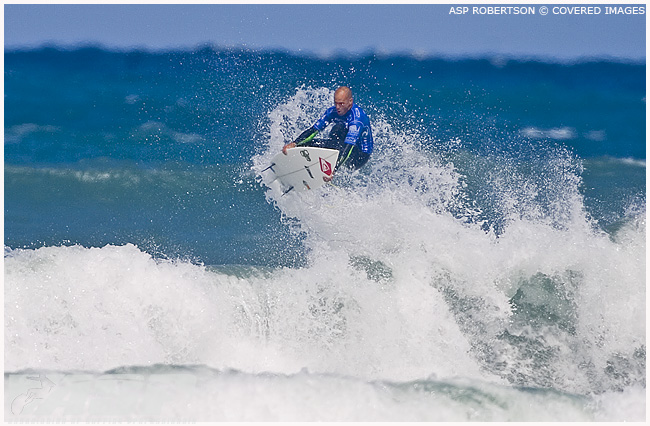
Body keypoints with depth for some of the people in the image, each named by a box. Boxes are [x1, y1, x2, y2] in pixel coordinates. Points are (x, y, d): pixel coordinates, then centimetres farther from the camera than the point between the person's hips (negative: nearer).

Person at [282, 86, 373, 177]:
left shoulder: (357, 117, -28)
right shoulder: (332, 111, -6)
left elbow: (349, 146, -39)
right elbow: (313, 130, -6)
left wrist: (334, 169, -50)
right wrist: (294, 144, -23)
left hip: (361, 155, -8)